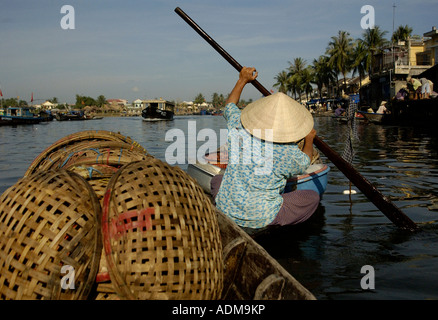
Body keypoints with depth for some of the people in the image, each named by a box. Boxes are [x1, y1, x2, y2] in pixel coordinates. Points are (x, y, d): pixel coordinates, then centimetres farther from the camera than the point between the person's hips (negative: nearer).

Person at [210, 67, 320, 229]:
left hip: (226, 210, 4)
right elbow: (304, 164, 5)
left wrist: (242, 80, 25)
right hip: (261, 218, -4)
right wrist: (309, 139, 22)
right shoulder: (289, 153, -21)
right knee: (313, 197, 9)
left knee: (217, 180, 35)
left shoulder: (237, 127, -13)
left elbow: (229, 106, 12)